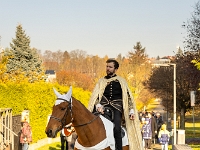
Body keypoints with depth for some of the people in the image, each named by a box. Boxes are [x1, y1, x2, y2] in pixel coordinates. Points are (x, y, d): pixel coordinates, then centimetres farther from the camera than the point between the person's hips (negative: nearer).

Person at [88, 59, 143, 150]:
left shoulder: (121, 81, 18)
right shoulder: (102, 81, 20)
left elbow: (128, 96, 15)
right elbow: (95, 95, 8)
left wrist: (131, 111, 2)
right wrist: (98, 105, -13)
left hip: (117, 107, -1)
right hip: (103, 106, 1)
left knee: (116, 129, -24)